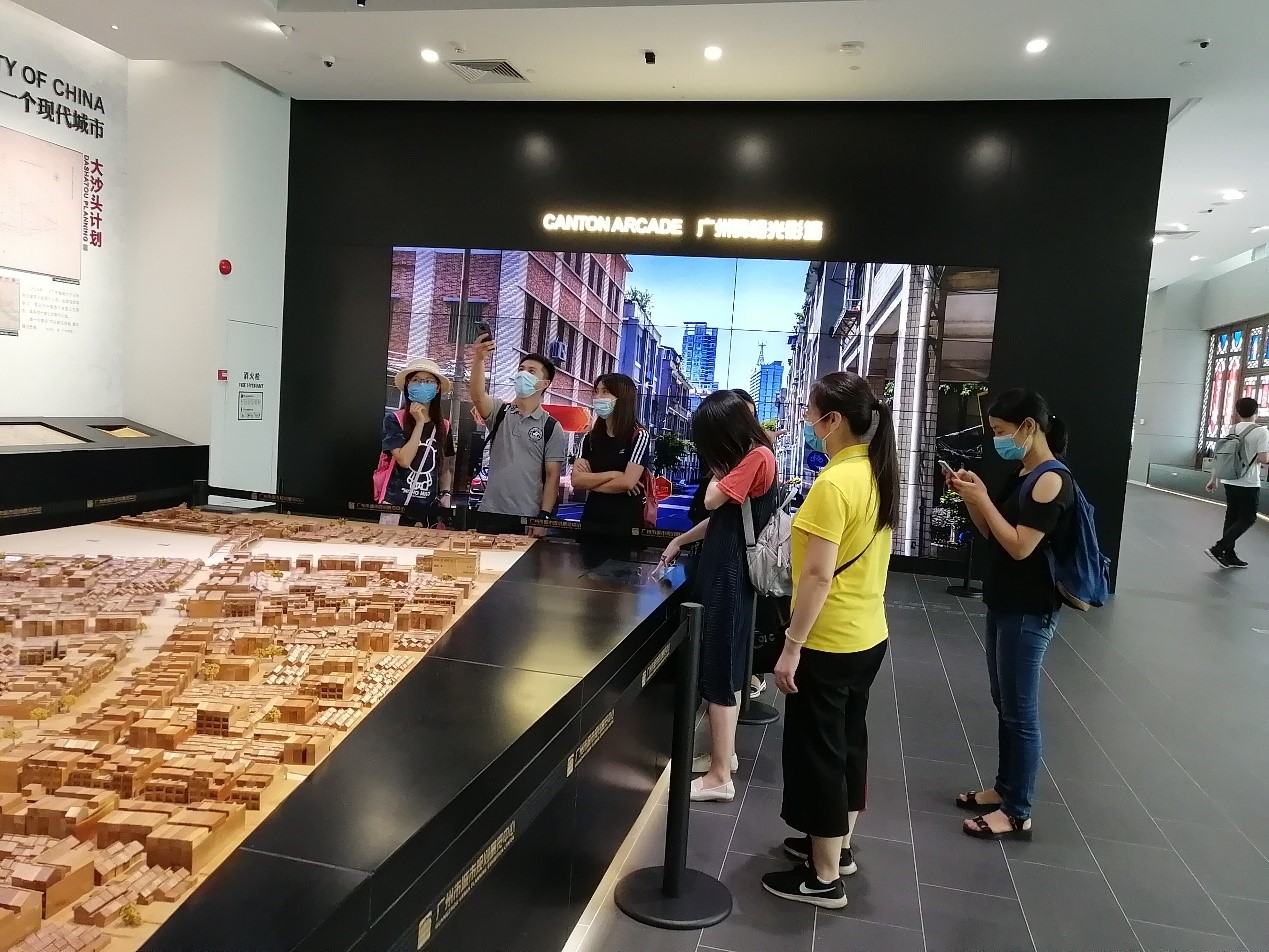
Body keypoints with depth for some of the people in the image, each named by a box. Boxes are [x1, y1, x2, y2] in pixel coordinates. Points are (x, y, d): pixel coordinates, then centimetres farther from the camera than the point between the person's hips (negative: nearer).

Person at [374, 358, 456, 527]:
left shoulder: (444, 427, 10)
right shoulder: (393, 419, -2)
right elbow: (404, 460, -14)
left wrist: (446, 494, 3)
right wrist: (419, 423, -11)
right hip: (396, 506, -3)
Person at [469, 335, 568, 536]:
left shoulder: (552, 427, 2)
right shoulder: (498, 412, 6)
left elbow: (552, 476, -1)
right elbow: (477, 394, -16)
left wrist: (544, 517, -9)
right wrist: (479, 360, -33)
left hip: (528, 518, -2)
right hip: (490, 514, 2)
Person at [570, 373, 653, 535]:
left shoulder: (639, 436, -7)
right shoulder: (590, 438, 9)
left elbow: (627, 483, -17)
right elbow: (576, 480, -2)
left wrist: (590, 482, -4)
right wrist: (612, 474, -14)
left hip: (626, 522, -5)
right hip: (591, 519, 5)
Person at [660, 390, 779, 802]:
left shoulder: (758, 457, -17)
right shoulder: (745, 457, 13)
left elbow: (713, 500, -20)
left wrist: (720, 466, -4)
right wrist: (680, 540, 19)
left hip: (730, 575, -10)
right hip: (724, 570, 10)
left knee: (720, 671, -5)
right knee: (725, 666, 17)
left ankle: (720, 778, 3)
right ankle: (724, 754, 29)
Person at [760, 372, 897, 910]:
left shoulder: (834, 483, -22)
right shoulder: (879, 474, 5)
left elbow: (819, 575, -24)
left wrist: (791, 646, -18)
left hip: (829, 642, -9)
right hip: (868, 635, 9)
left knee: (818, 750, 5)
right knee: (848, 741, 21)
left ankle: (824, 878, 18)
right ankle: (838, 845, 38)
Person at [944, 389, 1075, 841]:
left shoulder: (1051, 481, -18)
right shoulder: (1022, 474, 10)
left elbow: (1020, 546, -23)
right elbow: (992, 533, 14)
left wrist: (982, 498, -18)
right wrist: (971, 495, 0)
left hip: (1029, 612, -9)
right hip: (1004, 604, 9)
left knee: (1020, 711, 0)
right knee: (1004, 704, 18)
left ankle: (1019, 813, 12)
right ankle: (1004, 789, 32)